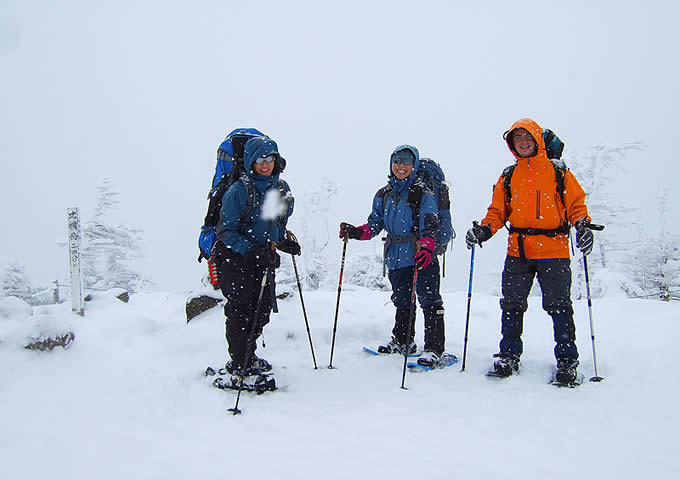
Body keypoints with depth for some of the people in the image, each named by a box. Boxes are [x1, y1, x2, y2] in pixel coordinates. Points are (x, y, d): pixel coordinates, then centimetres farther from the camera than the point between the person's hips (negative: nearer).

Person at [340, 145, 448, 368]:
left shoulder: (422, 194, -4)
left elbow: (429, 226, -14)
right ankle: (402, 341, 33)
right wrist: (357, 232, -2)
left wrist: (426, 247, -32)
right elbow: (375, 223, 16)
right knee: (401, 300, 18)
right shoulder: (383, 195, 13)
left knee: (429, 300, -6)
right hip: (396, 256, 6)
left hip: (421, 255, -6)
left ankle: (434, 349, -1)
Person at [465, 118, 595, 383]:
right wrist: (484, 230, -4)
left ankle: (567, 359, 8)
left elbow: (576, 204, 7)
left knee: (558, 305, -2)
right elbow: (498, 211, 14)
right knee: (511, 304, 3)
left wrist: (582, 225, -13)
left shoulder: (558, 171, 7)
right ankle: (509, 355, 14)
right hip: (518, 251, 3)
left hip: (554, 250, -3)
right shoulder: (508, 176, 14)